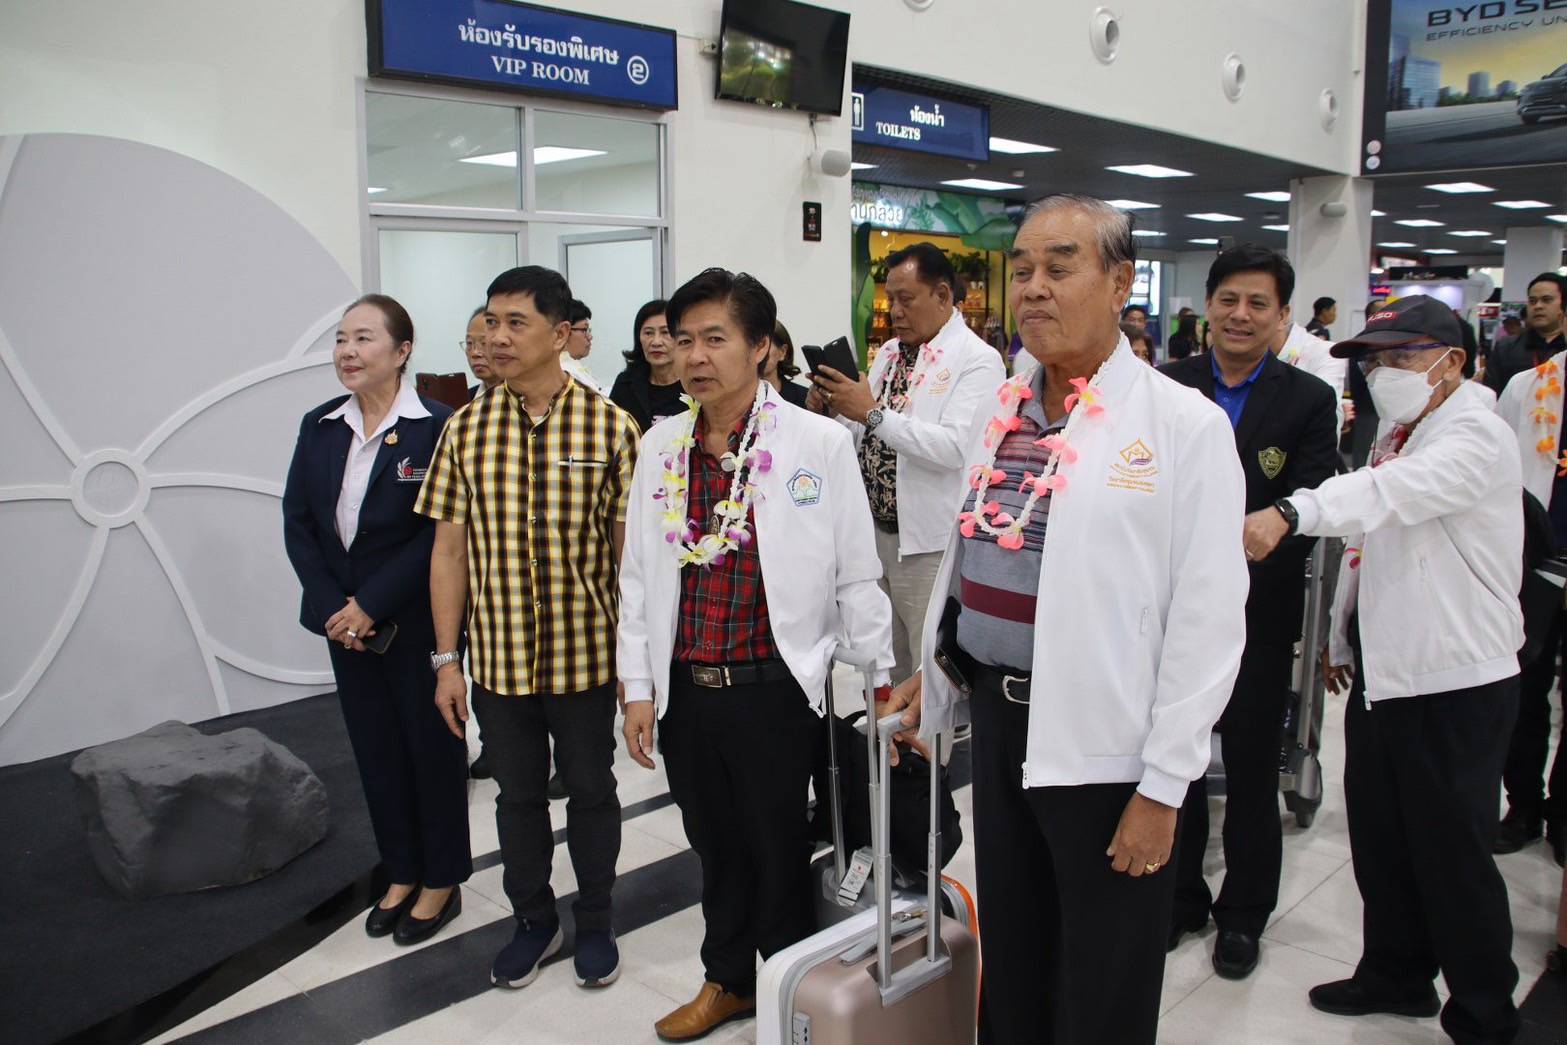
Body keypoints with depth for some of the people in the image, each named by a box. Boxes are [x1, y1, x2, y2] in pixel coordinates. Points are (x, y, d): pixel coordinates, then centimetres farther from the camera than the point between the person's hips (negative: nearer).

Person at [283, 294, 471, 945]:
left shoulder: (437, 428, -13)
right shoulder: (319, 427, 5)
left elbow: (439, 534, -16)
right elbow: (297, 524, 4)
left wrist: (371, 606, -17)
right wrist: (332, 609, -7)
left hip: (416, 622, -5)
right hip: (346, 623, 5)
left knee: (431, 746, 9)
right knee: (375, 749, 15)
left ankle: (442, 880, 26)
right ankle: (403, 873, 32)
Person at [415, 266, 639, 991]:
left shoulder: (609, 427, -9)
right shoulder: (466, 430, -1)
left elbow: (628, 549, -6)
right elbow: (449, 551, 2)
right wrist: (446, 659, 1)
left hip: (586, 654, -2)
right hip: (497, 657, 2)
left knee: (591, 791, 14)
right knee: (517, 794, 17)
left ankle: (595, 922, 35)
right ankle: (534, 920, 38)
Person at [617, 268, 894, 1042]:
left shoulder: (819, 443, -9)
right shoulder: (660, 445, 4)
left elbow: (856, 575, -5)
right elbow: (638, 575, 8)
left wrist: (881, 684, -2)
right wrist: (638, 688, 6)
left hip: (775, 687, -4)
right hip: (685, 688, 4)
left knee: (780, 852, 10)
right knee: (715, 846, 19)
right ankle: (727, 980, 42)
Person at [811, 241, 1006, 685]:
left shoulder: (977, 360, -11)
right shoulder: (888, 353, 13)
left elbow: (956, 448, -25)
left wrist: (873, 412, -23)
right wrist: (832, 410, -3)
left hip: (929, 544, -7)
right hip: (875, 531, 8)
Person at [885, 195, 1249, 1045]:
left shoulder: (1184, 424, -12)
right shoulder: (1000, 413, 7)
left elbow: (1207, 619, -14)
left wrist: (1164, 785, -14)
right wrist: (937, 669, 17)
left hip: (1104, 749, -5)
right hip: (999, 718, 6)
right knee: (1009, 969, 21)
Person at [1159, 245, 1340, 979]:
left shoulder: (1309, 402, -4)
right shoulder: (1166, 388, 0)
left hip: (1257, 615, -1)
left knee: (1251, 770, 13)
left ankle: (1243, 914, 31)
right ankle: (1181, 898, 33)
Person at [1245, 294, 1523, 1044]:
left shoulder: (1475, 436, -15)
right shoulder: (1397, 438, 12)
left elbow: (1393, 492, -36)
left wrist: (1290, 513, -49)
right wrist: (1341, 638, 21)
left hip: (1456, 682, -8)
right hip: (1382, 673, 8)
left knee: (1453, 856, 3)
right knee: (1379, 842, 17)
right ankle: (1395, 975, 36)